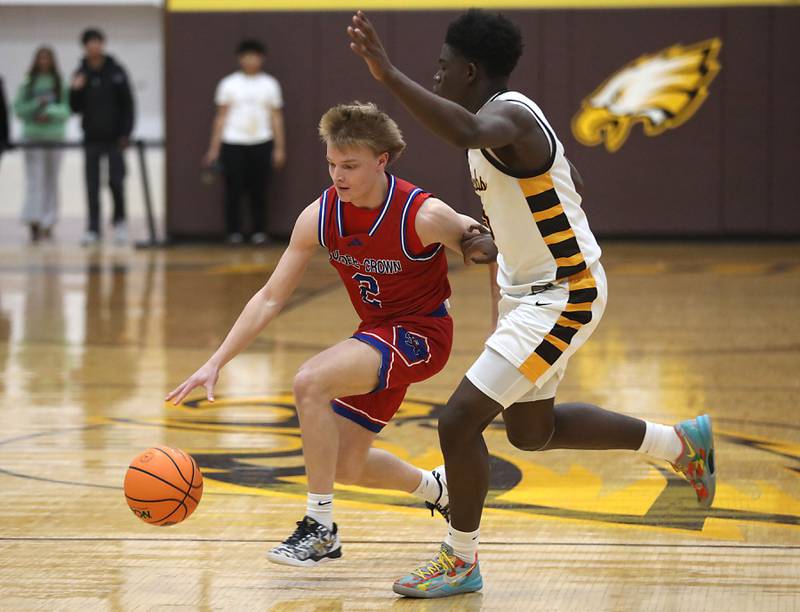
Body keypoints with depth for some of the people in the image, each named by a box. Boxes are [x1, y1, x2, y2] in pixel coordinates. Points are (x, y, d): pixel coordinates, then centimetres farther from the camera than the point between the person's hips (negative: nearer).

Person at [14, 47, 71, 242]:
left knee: (51, 181, 6)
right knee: (34, 180, -9)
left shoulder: (60, 85, 4)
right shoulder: (27, 85, 3)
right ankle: (34, 222, -16)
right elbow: (18, 109, 1)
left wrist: (51, 112, -17)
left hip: (55, 137, 1)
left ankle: (48, 222, 13)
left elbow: (67, 110, -1)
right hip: (33, 136, -1)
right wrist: (37, 105, -12)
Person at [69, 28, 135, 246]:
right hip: (92, 138, 2)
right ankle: (93, 229, 5)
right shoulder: (80, 74, 5)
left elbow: (128, 104, -1)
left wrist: (126, 133, -8)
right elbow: (75, 108, 5)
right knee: (92, 186, 1)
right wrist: (75, 91, -14)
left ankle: (119, 220, 17)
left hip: (114, 138, -2)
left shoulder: (116, 72, -1)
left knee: (116, 181, -5)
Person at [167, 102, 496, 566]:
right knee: (347, 466, 10)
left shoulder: (425, 217, -25)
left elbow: (493, 253, -9)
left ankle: (321, 528, -18)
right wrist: (216, 363, -13)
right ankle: (438, 488, 40)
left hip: (421, 332, -7)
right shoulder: (320, 216, -11)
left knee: (311, 382, -28)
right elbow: (271, 298, -7)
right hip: (377, 332, 7)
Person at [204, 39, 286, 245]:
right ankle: (234, 233, 4)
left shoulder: (270, 84, 9)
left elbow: (276, 117, 8)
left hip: (261, 143, 1)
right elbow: (221, 117, 8)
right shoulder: (229, 84, 7)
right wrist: (214, 147, 3)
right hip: (233, 143, 0)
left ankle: (259, 232, 9)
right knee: (234, 189, -3)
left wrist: (279, 148, 3)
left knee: (259, 190, 0)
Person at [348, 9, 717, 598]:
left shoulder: (508, 115, -23)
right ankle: (680, 442, 37)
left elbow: (466, 132, -50)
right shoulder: (509, 117, 8)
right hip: (531, 290, 11)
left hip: (563, 296, -11)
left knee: (460, 419, -13)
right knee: (531, 431, 22)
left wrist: (389, 74, -52)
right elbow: (574, 185, 22)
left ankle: (461, 561, 4)